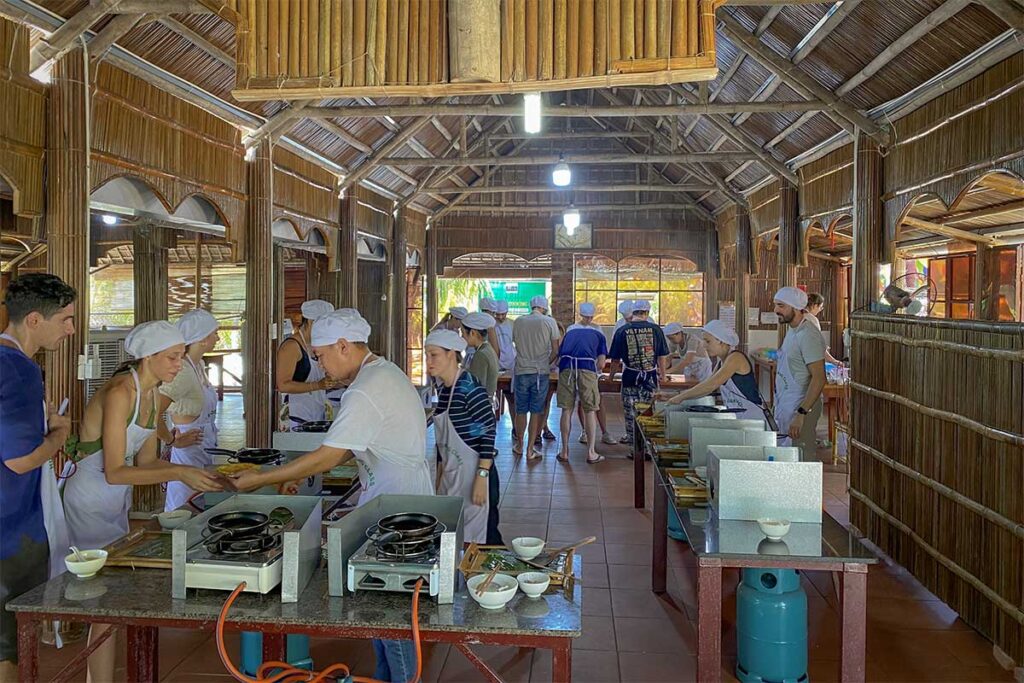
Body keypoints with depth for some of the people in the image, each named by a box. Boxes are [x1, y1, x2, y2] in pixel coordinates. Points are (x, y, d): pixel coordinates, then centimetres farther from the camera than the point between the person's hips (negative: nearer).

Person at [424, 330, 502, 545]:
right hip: (451, 476, 8)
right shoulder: (442, 390, 9)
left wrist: (482, 477, -21)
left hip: (473, 473, -8)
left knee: (479, 539, -1)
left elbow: (489, 432, -18)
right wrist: (439, 479, 19)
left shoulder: (469, 387, -16)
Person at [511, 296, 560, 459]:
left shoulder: (518, 321, 2)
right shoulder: (549, 322, -4)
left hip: (521, 371, 2)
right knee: (536, 411, 5)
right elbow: (555, 351, -3)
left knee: (520, 410, 13)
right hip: (541, 372, -2)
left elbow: (516, 344, 10)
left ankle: (519, 445, 24)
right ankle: (531, 449, 7)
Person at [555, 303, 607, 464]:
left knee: (566, 410, 7)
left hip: (566, 369, 2)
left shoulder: (570, 331, 27)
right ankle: (591, 453, 6)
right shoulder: (598, 334, 20)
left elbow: (559, 355, 26)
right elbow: (601, 364, 10)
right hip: (587, 369, -2)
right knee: (590, 411, 5)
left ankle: (564, 451, 11)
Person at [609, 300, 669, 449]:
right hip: (650, 377, 1)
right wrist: (662, 374, 19)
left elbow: (615, 359, 2)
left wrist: (612, 375, 18)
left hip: (630, 377, -1)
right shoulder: (655, 329, -2)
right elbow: (662, 356, 5)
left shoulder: (622, 331, -2)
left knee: (631, 413, 7)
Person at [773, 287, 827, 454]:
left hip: (800, 409, -9)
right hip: (784, 407, 9)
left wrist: (801, 414, -27)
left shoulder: (808, 335, -17)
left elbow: (819, 378, -23)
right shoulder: (792, 331, 13)